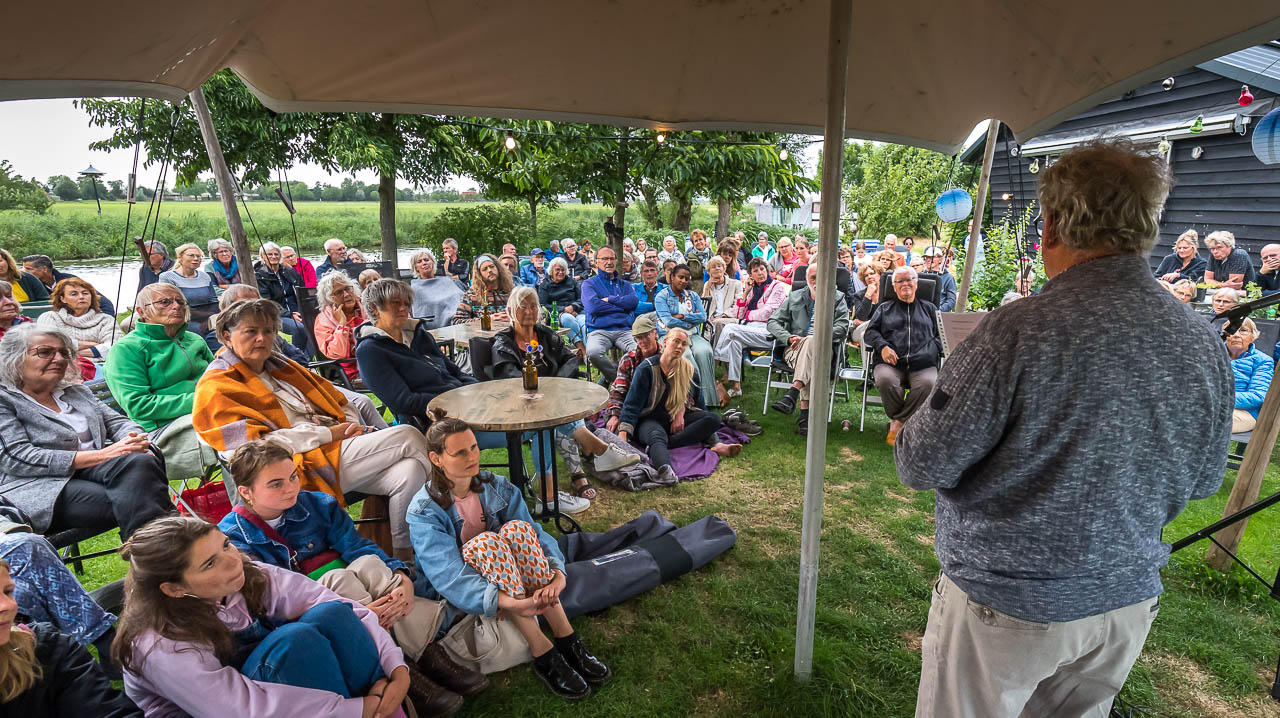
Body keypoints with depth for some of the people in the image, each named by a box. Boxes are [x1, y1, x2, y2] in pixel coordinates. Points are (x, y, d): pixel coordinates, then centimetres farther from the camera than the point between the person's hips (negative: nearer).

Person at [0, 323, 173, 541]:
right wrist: (99, 455, -18)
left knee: (139, 461, -32)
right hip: (43, 485, -5)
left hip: (97, 471, 5)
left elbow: (117, 421, 19)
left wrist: (134, 439, -9)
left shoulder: (76, 391, 24)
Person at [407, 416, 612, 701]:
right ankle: (543, 655, -32)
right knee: (486, 541, -34)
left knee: (518, 529, -28)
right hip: (462, 599, -3)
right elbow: (448, 574, -29)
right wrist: (509, 602, -43)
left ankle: (566, 639, -25)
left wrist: (557, 572, -34)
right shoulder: (424, 511, -17)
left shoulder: (497, 487, -4)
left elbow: (535, 533, -14)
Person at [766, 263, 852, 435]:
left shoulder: (838, 299, 18)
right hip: (794, 349, 1)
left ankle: (792, 395, -52)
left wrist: (814, 338, -14)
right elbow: (773, 322, 14)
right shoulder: (794, 297, 23)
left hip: (823, 349, -1)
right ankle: (805, 412, -47)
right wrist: (789, 338, -6)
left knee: (809, 343, -38)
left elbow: (842, 327, 0)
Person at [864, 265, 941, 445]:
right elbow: (869, 332, 16)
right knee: (885, 380, -35)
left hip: (923, 365, 1)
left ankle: (897, 424, -20)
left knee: (928, 384, -34)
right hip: (890, 363, 0)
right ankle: (905, 422, -11)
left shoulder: (929, 308, 27)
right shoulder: (885, 308, 25)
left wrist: (933, 348, -2)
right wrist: (882, 346, -4)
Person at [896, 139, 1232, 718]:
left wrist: (907, 433, -1)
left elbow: (922, 466, -22)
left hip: (1007, 602, -5)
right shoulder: (1206, 344, -6)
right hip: (1129, 602, 6)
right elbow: (1202, 480, 8)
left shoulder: (1018, 330, -25)